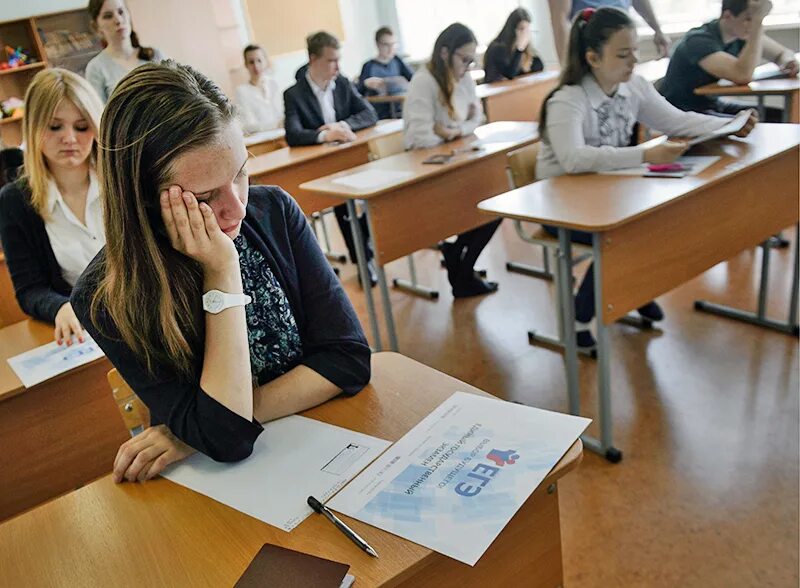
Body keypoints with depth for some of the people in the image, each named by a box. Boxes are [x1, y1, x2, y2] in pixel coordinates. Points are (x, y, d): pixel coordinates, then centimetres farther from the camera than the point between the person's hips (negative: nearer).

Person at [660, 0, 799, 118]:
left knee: (780, 117, -5)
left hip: (713, 105, 8)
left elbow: (783, 53, 11)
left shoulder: (742, 33, -1)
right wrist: (757, 20, -36)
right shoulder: (699, 41, -25)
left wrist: (787, 61, -14)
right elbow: (743, 76, -38)